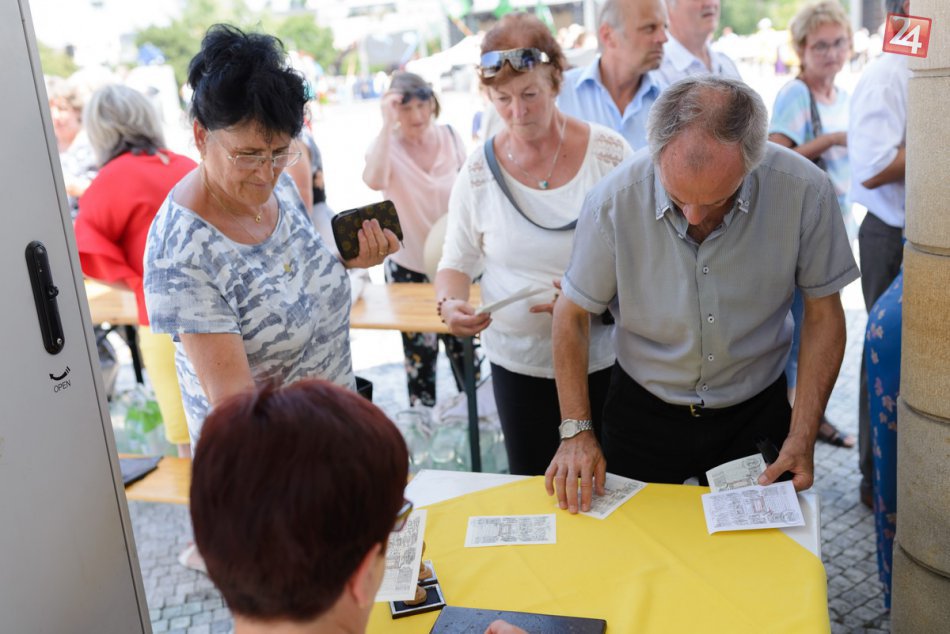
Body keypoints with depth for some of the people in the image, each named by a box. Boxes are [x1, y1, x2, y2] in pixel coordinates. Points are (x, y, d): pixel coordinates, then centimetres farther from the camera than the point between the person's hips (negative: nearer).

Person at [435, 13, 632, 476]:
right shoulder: (479, 170, -3)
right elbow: (457, 262, 5)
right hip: (518, 362, 1)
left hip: (605, 357, -1)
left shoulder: (610, 152, -6)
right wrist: (449, 304, -17)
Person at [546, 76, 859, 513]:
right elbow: (573, 313, -9)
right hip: (642, 410, 0)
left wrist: (802, 438, -10)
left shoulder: (804, 191, -21)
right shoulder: (614, 201, -23)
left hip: (756, 411, 1)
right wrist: (576, 430, -12)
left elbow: (822, 313, -8)